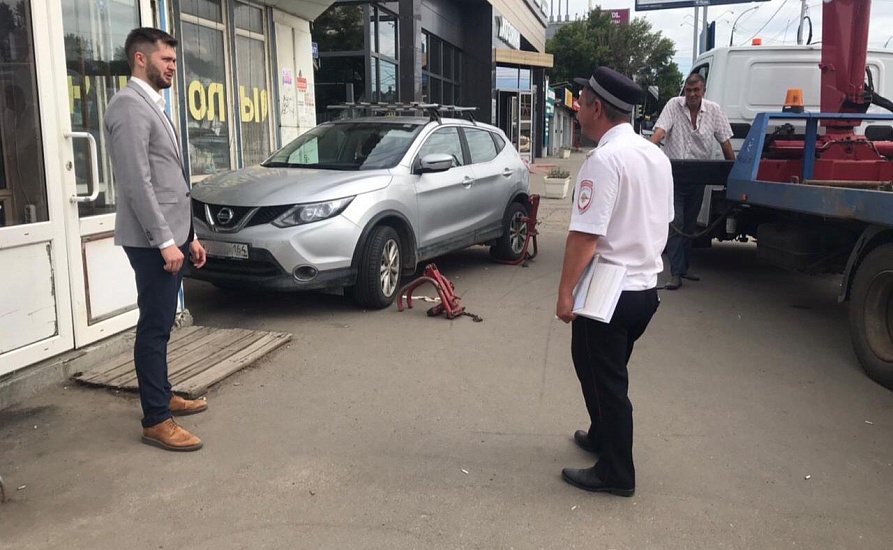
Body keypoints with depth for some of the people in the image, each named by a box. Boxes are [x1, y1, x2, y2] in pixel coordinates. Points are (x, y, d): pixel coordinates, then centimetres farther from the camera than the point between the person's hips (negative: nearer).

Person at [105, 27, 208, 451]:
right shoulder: (130, 106, -12)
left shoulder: (153, 106, 19)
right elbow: (137, 183, -20)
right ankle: (155, 421, 3)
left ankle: (162, 397, 31)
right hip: (153, 240, -10)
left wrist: (188, 236, 18)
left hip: (171, 235, 10)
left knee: (161, 325, 18)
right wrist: (164, 240, -21)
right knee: (154, 329, -4)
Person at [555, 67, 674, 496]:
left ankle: (616, 473, 17)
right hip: (646, 285, 9)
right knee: (608, 372, 25)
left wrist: (565, 292, -17)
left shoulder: (604, 160, -20)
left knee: (604, 379, 5)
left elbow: (585, 235, -24)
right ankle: (603, 437, 43)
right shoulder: (656, 155, 8)